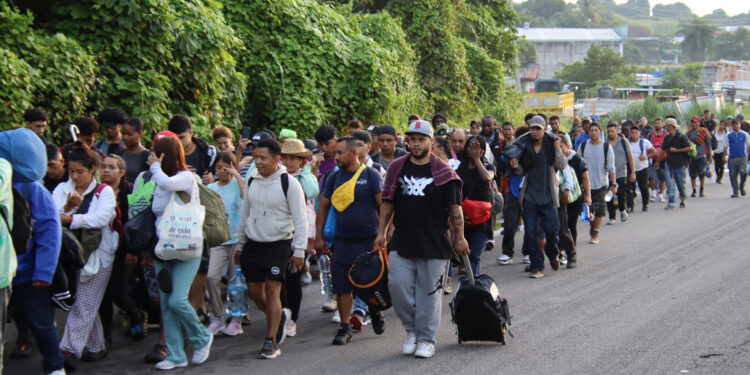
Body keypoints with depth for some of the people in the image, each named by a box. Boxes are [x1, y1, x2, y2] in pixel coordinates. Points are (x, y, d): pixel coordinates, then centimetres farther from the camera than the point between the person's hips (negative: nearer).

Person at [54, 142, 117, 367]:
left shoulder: (104, 192, 0)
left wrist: (70, 219, -22)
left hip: (96, 254, -4)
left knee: (83, 306, -7)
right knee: (87, 305, 10)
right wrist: (67, 207, -19)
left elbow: (101, 218, -17)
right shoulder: (61, 190, 11)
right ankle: (96, 347, 20)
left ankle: (70, 349, -8)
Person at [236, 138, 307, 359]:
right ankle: (279, 317, 34)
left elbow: (300, 219, -9)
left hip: (278, 244, -5)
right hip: (253, 244, 5)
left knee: (272, 290, -9)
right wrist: (240, 244, 17)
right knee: (254, 290, 6)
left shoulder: (289, 184, -11)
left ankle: (271, 341, -1)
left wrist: (299, 251, -12)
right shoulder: (252, 181, 6)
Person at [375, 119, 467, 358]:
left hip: (434, 244, -2)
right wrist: (381, 233, 8)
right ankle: (411, 330, 19)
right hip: (401, 243, 3)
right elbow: (388, 203, 12)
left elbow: (455, 208, 1)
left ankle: (426, 339, 16)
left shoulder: (443, 172, -1)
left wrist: (459, 238, -1)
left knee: (429, 293, 3)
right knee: (398, 287, -3)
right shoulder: (397, 168, 8)